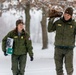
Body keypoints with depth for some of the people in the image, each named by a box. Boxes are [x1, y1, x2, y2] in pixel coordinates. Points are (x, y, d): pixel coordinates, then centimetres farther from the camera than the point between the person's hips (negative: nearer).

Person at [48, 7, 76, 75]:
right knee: (58, 67, 5)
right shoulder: (58, 22, 2)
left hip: (69, 49, -2)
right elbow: (50, 30, 0)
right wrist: (51, 21, -11)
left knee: (69, 66, -5)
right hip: (58, 48, 2)